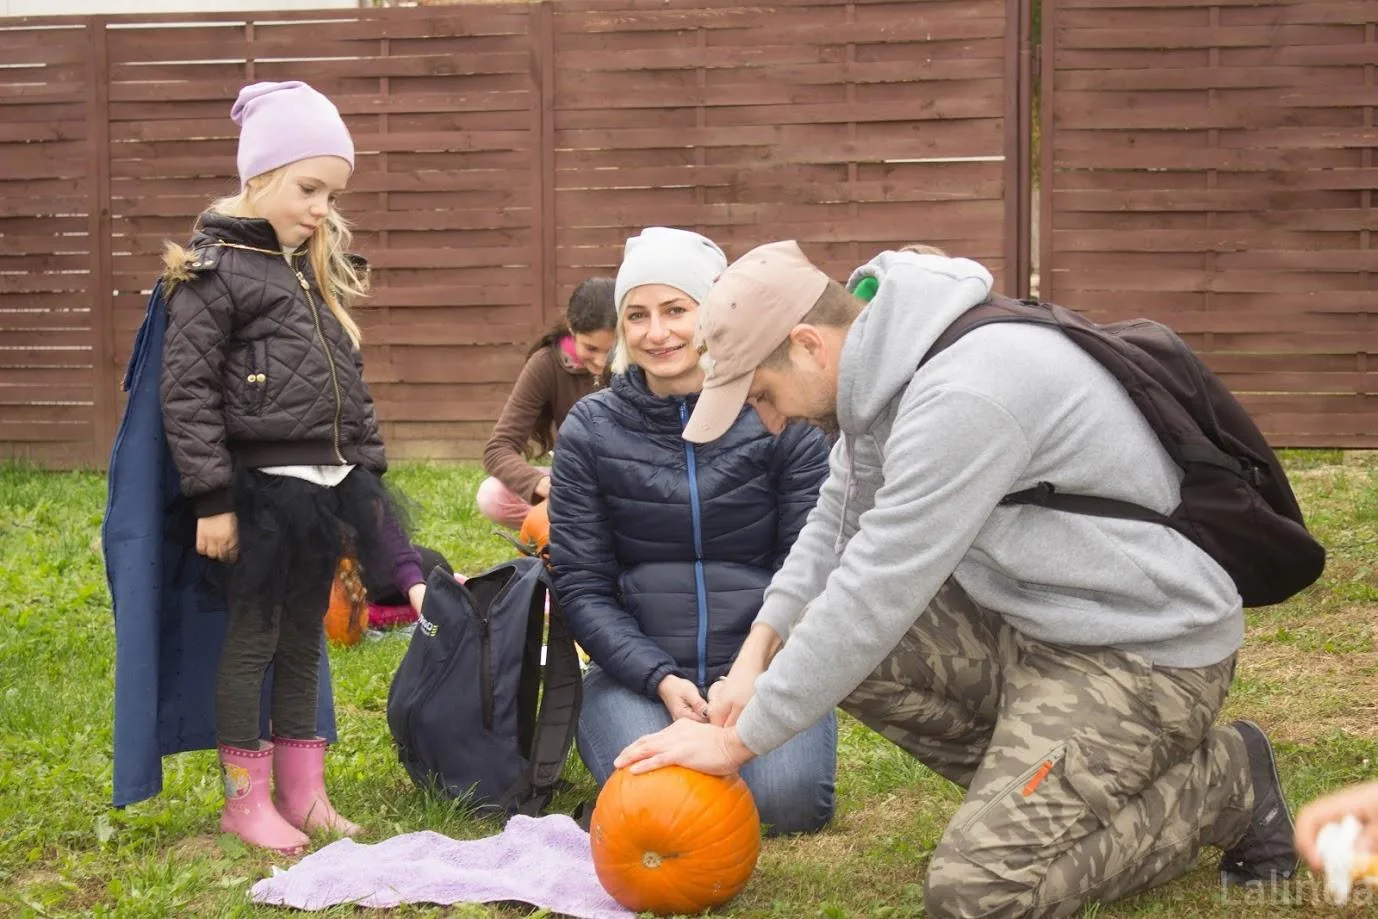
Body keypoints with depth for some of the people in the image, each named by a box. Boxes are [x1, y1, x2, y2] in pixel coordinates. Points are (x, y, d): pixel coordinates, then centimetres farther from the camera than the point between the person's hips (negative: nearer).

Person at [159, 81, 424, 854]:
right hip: (262, 489, -7)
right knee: (254, 639, 3)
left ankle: (302, 792, 22)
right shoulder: (215, 273, -9)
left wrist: (367, 475, 17)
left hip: (328, 489, 7)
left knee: (305, 640, 13)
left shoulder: (320, 272, 13)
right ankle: (246, 798, 14)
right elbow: (187, 393, -12)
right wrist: (212, 500, -15)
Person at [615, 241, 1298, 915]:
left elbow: (873, 599, -26)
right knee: (825, 639, -1)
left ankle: (1224, 783, 2)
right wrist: (760, 648, 0)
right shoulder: (889, 364, 2)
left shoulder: (962, 398, -28)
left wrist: (736, 742, -17)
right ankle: (1030, 783, 7)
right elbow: (836, 523, 15)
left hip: (1146, 650, -9)